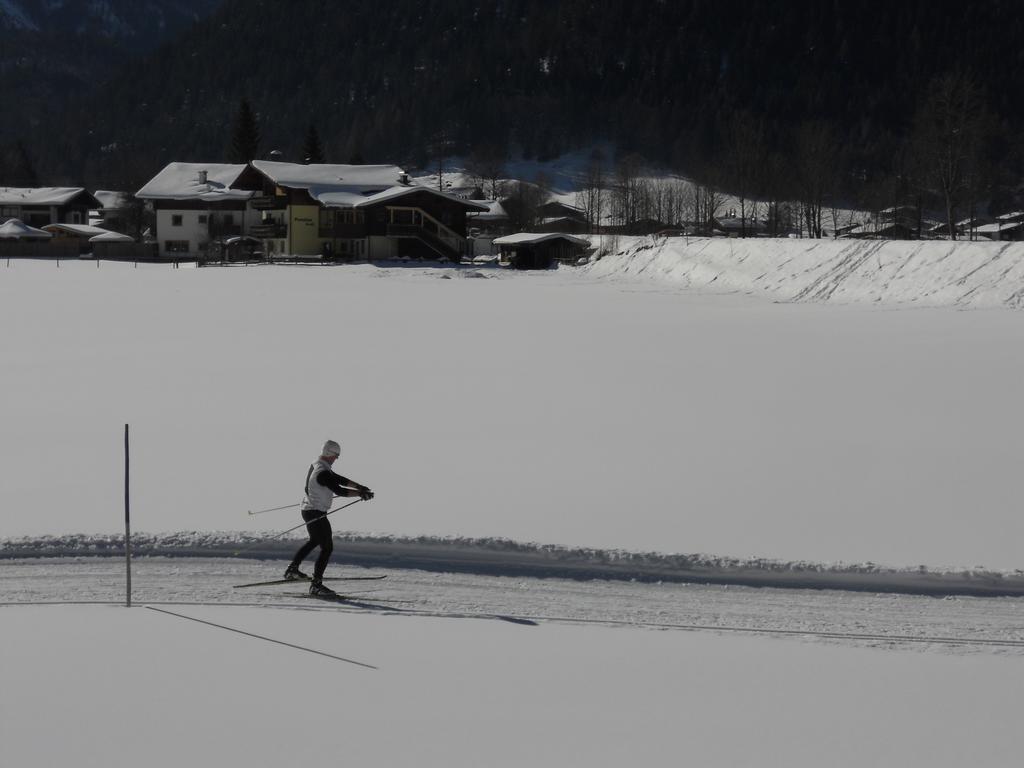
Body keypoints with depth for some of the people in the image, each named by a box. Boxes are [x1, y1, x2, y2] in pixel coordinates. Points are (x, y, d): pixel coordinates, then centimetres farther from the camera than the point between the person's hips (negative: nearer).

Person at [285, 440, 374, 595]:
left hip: (308, 510, 11)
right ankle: (316, 585, -8)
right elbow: (339, 490, -25)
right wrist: (360, 493, -16)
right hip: (316, 514, -11)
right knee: (327, 548, -7)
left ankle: (292, 570, 36)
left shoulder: (316, 466, 7)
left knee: (314, 541, 31)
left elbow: (339, 479, 11)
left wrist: (358, 486, 5)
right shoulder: (323, 473, -25)